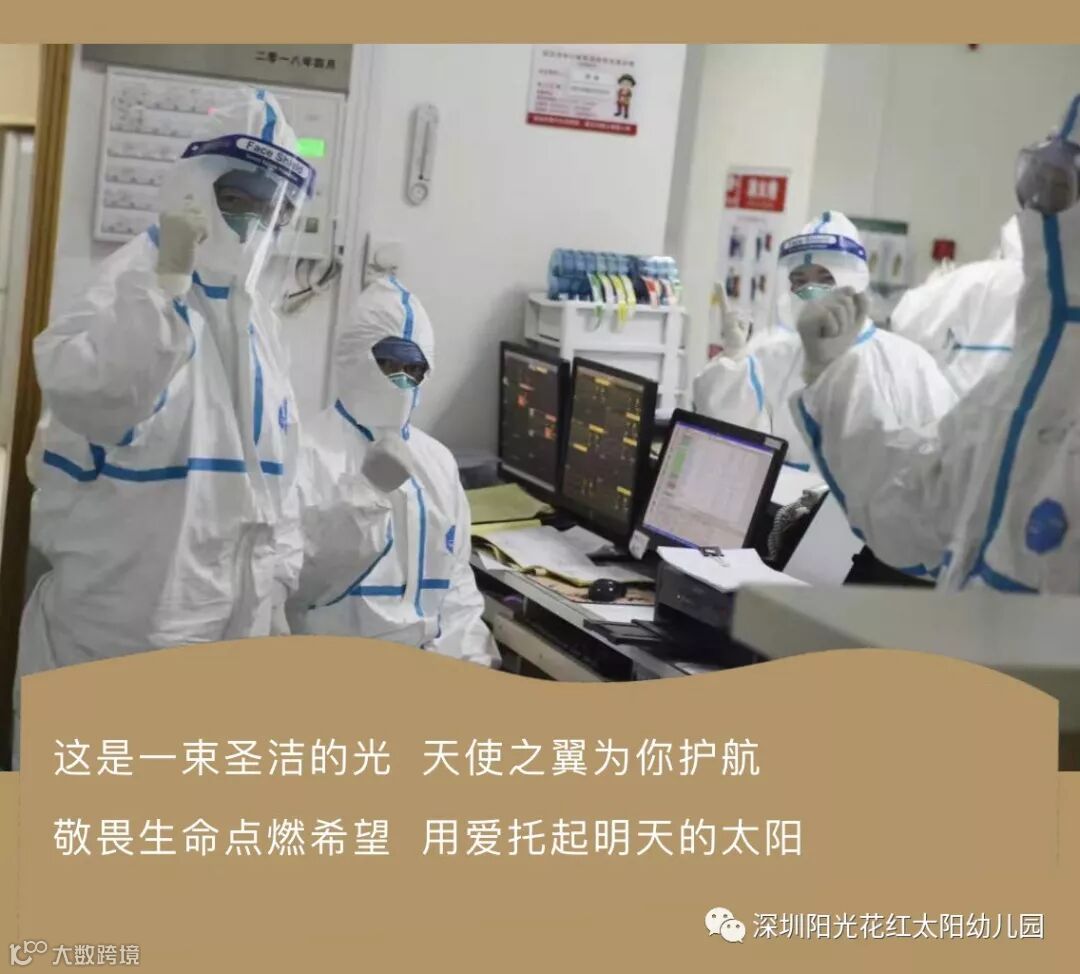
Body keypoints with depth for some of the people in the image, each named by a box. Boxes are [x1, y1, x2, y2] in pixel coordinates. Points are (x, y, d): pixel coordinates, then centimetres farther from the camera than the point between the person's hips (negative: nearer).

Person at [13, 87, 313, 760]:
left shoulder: (255, 311, 12)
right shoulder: (141, 280, -13)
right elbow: (83, 390, -34)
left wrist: (275, 581, 13)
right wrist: (168, 276, -36)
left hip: (229, 610, 7)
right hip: (121, 615, -7)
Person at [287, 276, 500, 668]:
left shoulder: (438, 460, 14)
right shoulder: (305, 451, -6)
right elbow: (293, 582, -13)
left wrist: (467, 652, 2)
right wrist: (368, 493, -20)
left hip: (429, 659, 6)